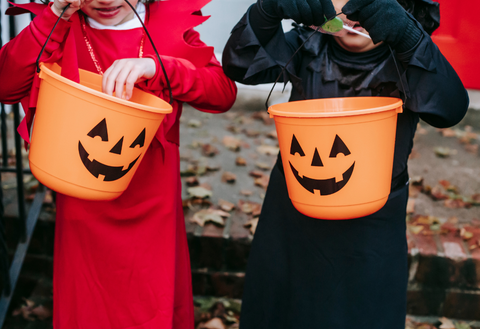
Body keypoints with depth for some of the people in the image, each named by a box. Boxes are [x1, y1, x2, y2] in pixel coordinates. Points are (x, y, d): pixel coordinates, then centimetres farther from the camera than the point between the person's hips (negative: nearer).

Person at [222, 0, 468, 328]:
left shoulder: (405, 59, -9)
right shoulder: (308, 47, -5)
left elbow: (450, 109, -28)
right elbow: (240, 66, -17)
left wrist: (408, 38, -44)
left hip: (371, 231, -1)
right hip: (293, 219, 2)